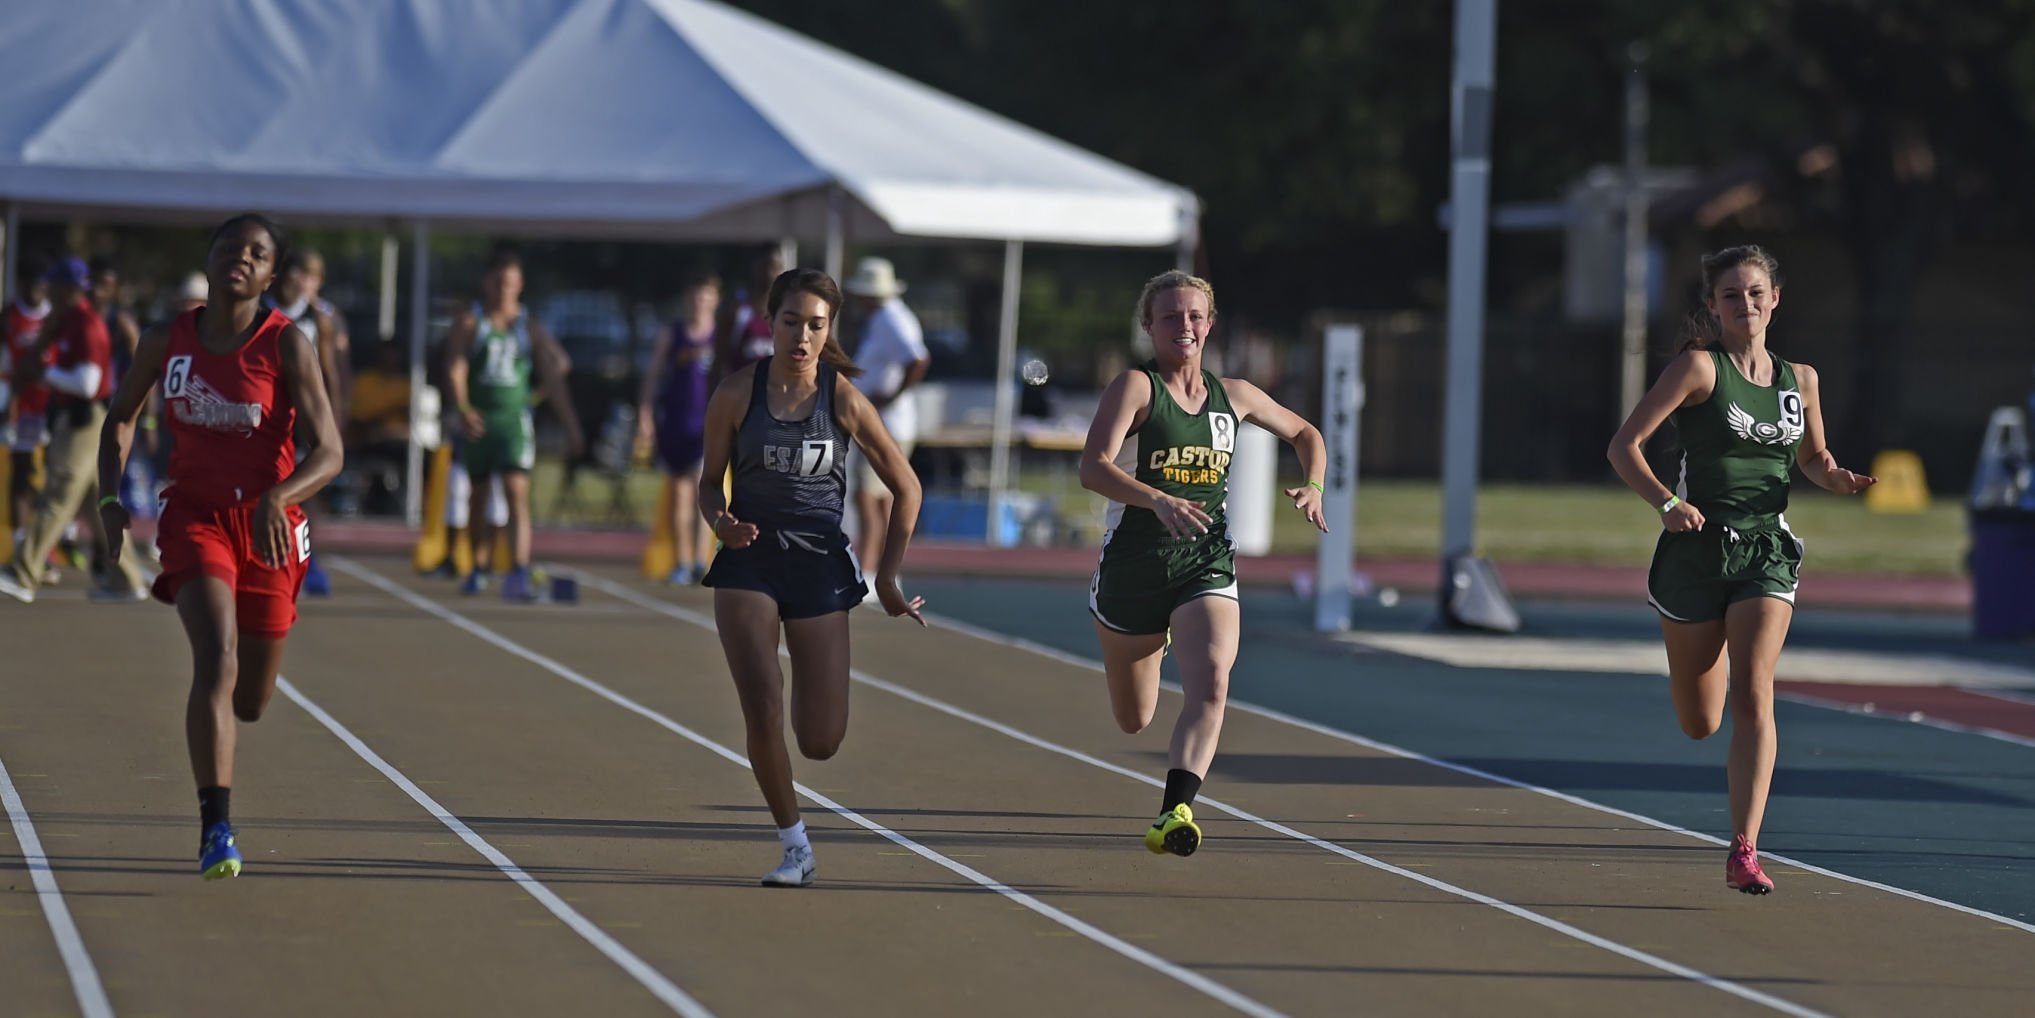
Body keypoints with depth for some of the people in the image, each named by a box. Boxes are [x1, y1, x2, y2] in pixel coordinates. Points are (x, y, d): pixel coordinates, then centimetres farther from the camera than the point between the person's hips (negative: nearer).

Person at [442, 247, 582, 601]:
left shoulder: (530, 329, 7)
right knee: (478, 495, 12)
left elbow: (553, 380, 9)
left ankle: (519, 575, -25)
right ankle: (481, 566, 31)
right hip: (478, 421, 0)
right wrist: (463, 409, -29)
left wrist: (571, 427, 4)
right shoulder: (470, 325, 1)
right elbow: (455, 370, -11)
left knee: (518, 493, -15)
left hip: (514, 417, 0)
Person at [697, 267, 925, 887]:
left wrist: (888, 580, 4)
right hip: (749, 561, 0)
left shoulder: (843, 400, -6)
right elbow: (710, 482, 7)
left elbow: (906, 489, 3)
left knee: (821, 742, -2)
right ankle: (794, 846, 3)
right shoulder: (737, 394, -5)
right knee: (762, 715, -16)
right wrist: (720, 522, -16)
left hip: (820, 563, 0)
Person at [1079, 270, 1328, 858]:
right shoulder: (1135, 386, -7)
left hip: (1206, 568, 2)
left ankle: (1176, 810, -36)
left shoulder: (1233, 396, 7)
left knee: (1211, 683, -28)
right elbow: (1093, 468, -23)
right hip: (1133, 566, -2)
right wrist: (1158, 500, -39)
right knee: (1134, 721, 17)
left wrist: (1313, 487, 4)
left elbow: (1305, 435, 25)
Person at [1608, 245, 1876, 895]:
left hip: (1767, 549, 2)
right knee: (1700, 724, 9)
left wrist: (1838, 478, 1)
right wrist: (1667, 503, -24)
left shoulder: (1799, 379, 8)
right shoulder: (1700, 367, -6)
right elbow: (1624, 446, -9)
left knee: (1753, 696, -18)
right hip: (1697, 547, -2)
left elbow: (1813, 458, 25)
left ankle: (1743, 852, -19)